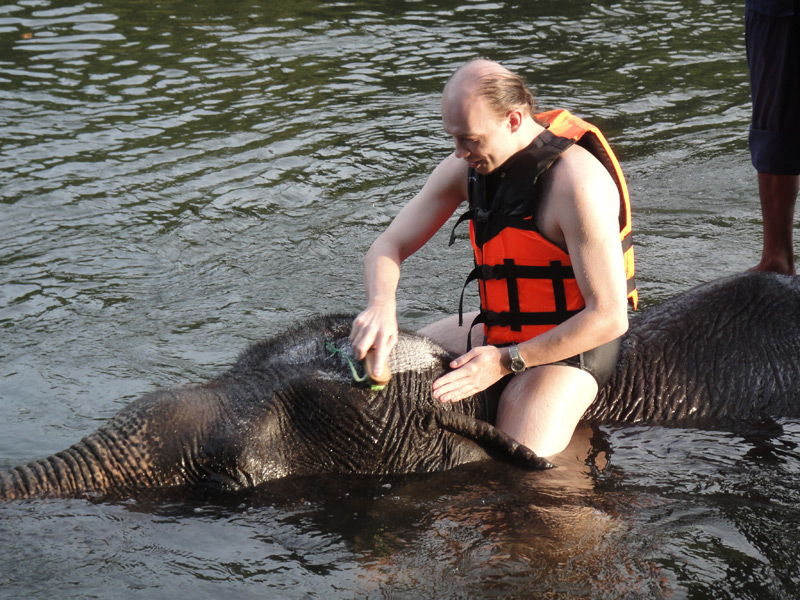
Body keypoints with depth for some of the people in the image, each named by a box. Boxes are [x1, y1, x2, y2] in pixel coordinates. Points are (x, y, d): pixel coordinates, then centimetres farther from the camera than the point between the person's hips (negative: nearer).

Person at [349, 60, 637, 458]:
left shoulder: (577, 183, -27)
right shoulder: (468, 168, -4)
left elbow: (609, 318, -26)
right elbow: (388, 246, -1)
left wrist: (505, 362, -26)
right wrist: (381, 305, -26)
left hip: (569, 347, -7)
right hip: (503, 329, 7)